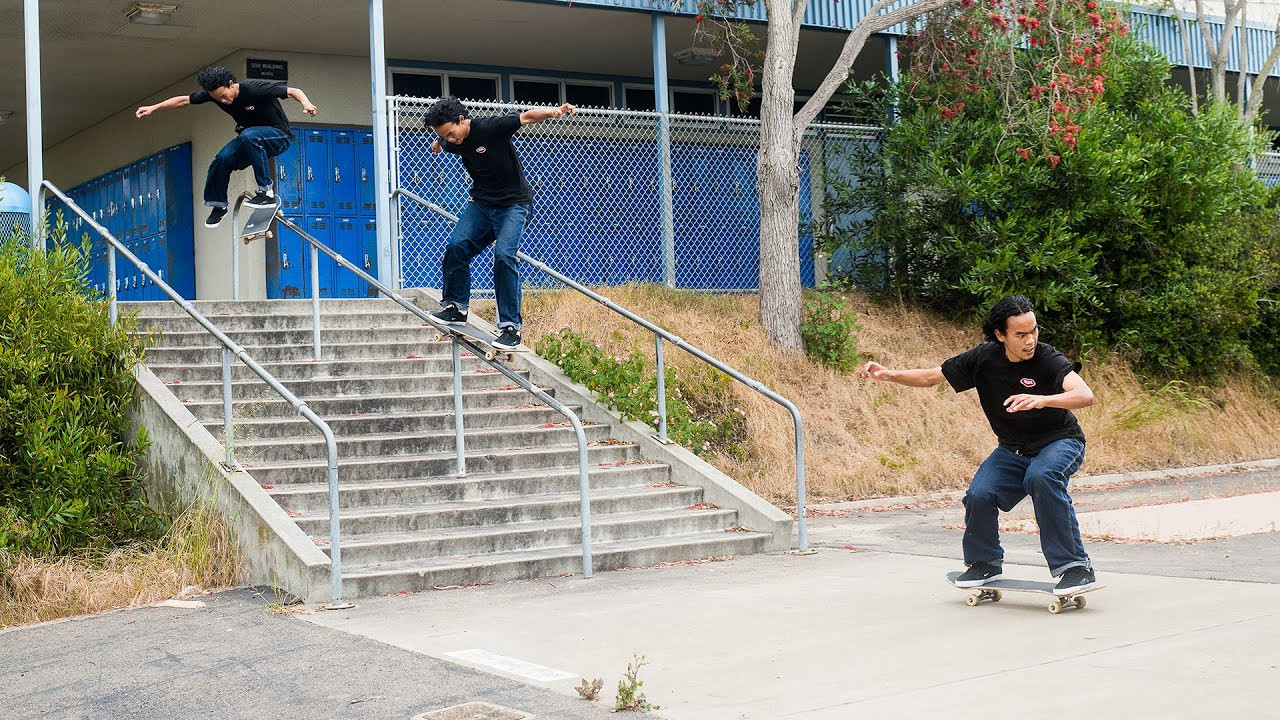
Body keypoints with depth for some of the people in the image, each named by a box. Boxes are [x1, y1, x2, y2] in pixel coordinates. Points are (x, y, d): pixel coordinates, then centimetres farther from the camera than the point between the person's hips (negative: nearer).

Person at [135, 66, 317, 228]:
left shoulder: (254, 88, -26)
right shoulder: (213, 92, -9)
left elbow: (294, 91, -26)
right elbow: (183, 100, 2)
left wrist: (306, 104, -46)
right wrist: (153, 108, -2)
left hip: (278, 136, -6)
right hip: (249, 139, 6)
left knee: (249, 136, -37)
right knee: (223, 159, -19)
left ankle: (266, 192, -31)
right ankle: (218, 205, 6)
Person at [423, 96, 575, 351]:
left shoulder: (490, 128, -21)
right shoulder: (452, 143, -1)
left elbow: (527, 116, -27)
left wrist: (554, 111, -43)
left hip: (514, 203, -6)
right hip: (481, 203, 6)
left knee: (504, 254, -23)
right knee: (457, 245, -10)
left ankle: (510, 326, -18)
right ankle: (456, 308, 10)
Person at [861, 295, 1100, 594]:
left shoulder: (1048, 360, -22)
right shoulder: (984, 359, -10)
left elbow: (1085, 395, -38)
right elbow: (931, 377, 1)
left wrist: (1042, 400, -55)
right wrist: (890, 375, -14)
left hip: (1059, 442, -4)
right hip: (1013, 449, 4)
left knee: (1041, 477, -37)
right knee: (979, 494, -21)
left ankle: (1076, 566, -27)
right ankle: (985, 562, 8)